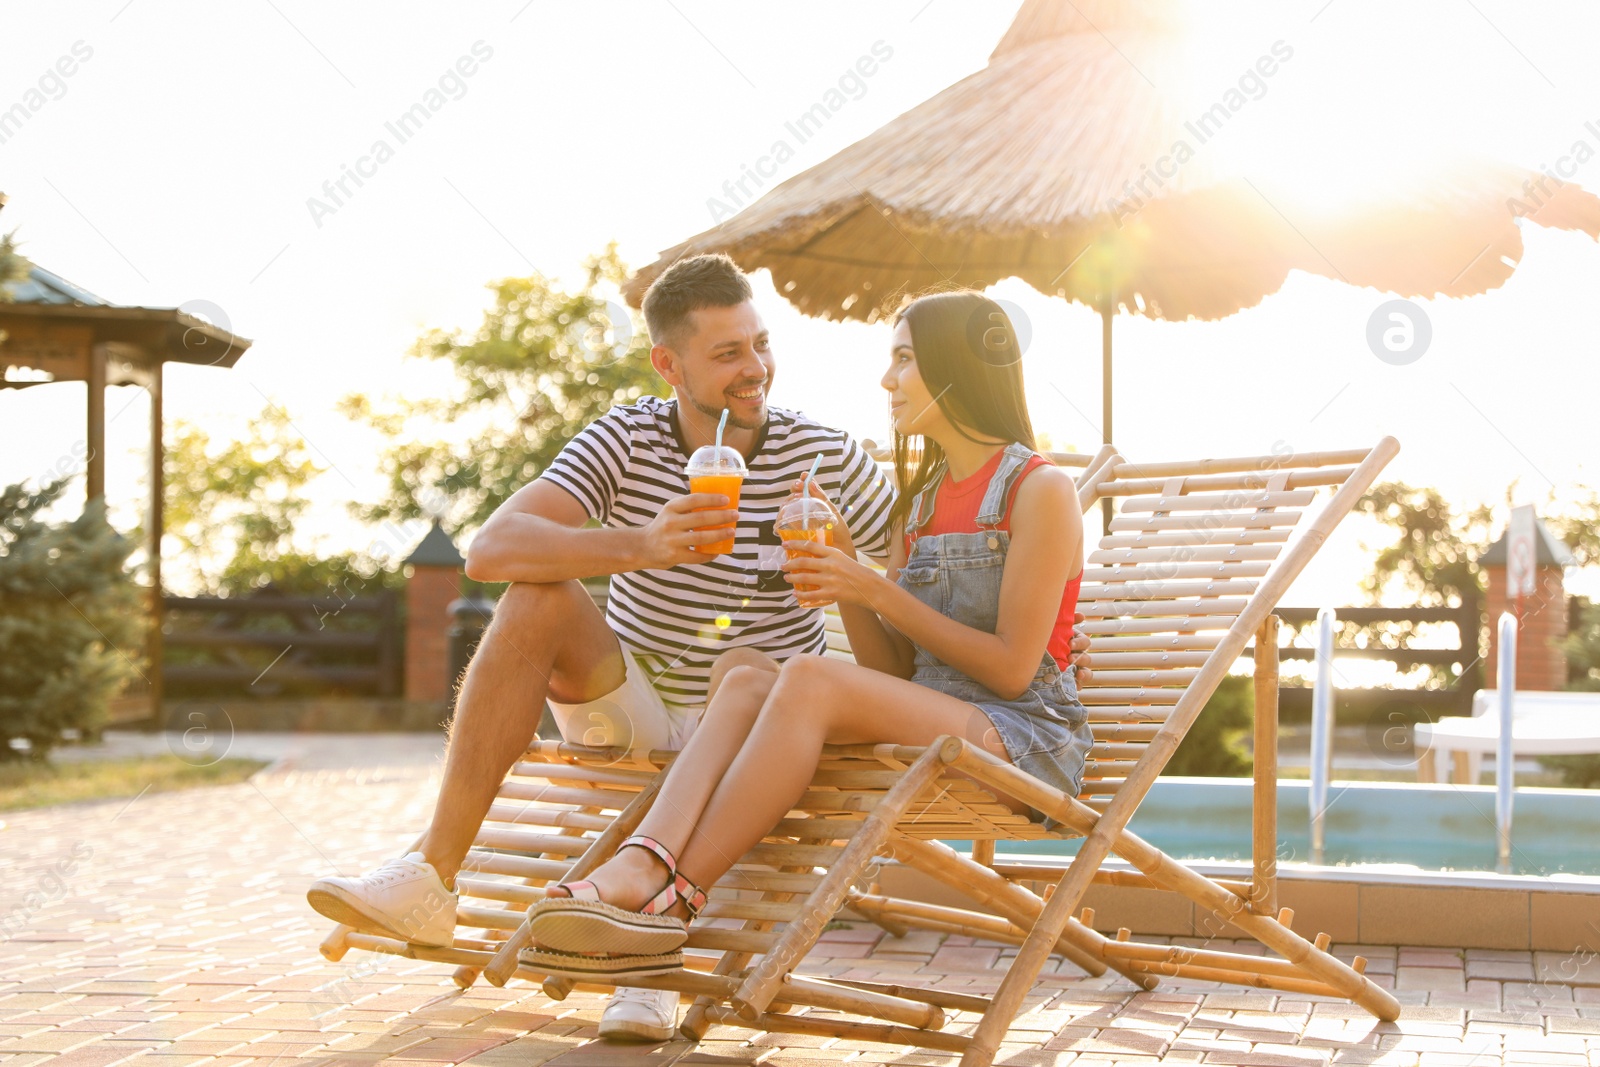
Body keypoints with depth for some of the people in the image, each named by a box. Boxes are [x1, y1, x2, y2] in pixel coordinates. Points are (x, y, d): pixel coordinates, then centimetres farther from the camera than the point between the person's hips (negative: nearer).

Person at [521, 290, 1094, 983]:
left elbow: (1012, 667, -10)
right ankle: (636, 867, -42)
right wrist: (843, 572, -3)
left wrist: (875, 590, -11)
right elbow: (891, 672, 13)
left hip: (1026, 742, -7)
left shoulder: (1039, 489, -3)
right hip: (928, 724, 7)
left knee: (808, 677, -30)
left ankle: (670, 902, -33)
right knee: (748, 680, -19)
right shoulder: (921, 500, 20)